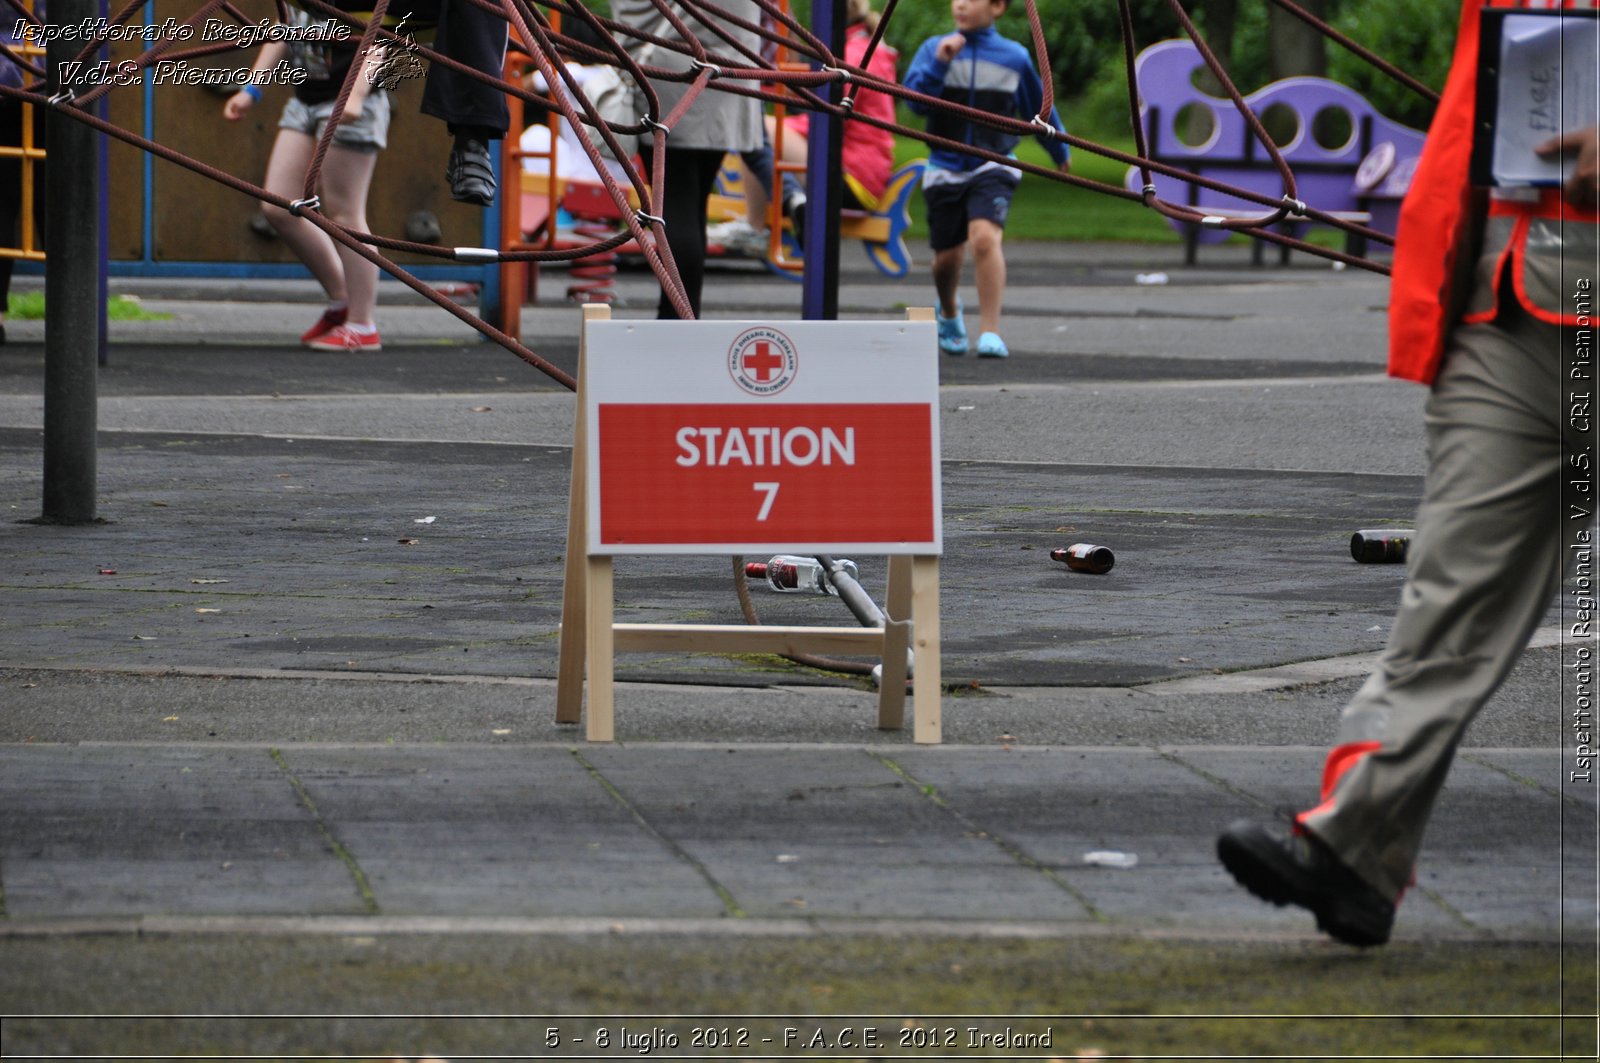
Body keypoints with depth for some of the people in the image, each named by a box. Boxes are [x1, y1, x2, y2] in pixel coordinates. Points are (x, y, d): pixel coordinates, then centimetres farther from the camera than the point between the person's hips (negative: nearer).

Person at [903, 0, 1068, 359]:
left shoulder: (1014, 57, 0)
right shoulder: (934, 49, 1)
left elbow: (1038, 110, 14)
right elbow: (914, 99, -12)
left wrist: (1060, 152, 26)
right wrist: (939, 63, -25)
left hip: (993, 168, -2)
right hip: (945, 169, 2)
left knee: (985, 236, -25)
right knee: (948, 257, 8)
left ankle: (990, 333, -24)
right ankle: (949, 313, 42)